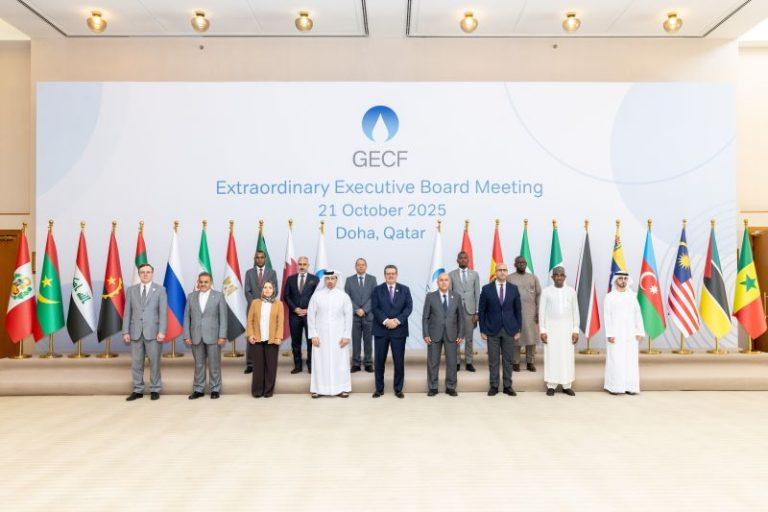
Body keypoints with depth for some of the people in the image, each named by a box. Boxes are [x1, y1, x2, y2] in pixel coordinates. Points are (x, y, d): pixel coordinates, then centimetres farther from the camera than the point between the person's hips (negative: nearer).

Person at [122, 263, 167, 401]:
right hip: (135, 332, 3)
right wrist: (126, 332, 1)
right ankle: (138, 390, 17)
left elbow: (163, 312, -4)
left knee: (154, 362, 3)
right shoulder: (131, 290, 10)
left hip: (153, 332, -2)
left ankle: (155, 390, 14)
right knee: (136, 363, 6)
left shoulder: (160, 290, 2)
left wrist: (162, 331, -12)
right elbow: (127, 312, 8)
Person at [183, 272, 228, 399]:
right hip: (196, 337, 2)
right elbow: (187, 317, 8)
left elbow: (223, 317, -2)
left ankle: (215, 389, 13)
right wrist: (187, 336, 1)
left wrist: (222, 336, -8)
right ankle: (198, 389, 18)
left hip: (213, 336, -2)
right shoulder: (191, 296, 9)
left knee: (214, 364, 3)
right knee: (198, 364, 8)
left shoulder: (219, 296, 1)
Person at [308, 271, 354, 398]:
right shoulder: (316, 295, 0)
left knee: (340, 362, 3)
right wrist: (313, 335, -5)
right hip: (321, 335, 0)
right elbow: (311, 315, 1)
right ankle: (318, 389, 12)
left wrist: (347, 335, -4)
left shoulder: (344, 296, 0)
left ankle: (341, 388, 12)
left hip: (339, 336, 0)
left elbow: (348, 316, 1)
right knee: (320, 362, 2)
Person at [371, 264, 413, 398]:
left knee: (399, 361, 3)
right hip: (381, 330, 0)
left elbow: (409, 307, -1)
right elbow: (375, 308, -4)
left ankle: (398, 389, 15)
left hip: (399, 329, 0)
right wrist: (386, 321, -17)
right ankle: (379, 388, 15)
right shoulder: (377, 290, 5)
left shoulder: (405, 289, 8)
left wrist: (397, 320, -14)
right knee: (379, 361, 4)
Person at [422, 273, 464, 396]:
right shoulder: (430, 296, 0)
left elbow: (461, 317, 5)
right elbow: (425, 317, 0)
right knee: (432, 362, 3)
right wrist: (426, 334, -7)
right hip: (434, 334, -1)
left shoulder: (457, 297, 4)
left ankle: (450, 387, 16)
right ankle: (432, 387, 15)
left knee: (452, 362, 4)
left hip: (451, 334, 1)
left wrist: (461, 334, -1)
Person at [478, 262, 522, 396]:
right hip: (492, 330, -1)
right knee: (493, 359, 4)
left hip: (509, 330, 1)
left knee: (508, 359, 7)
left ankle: (507, 386, 16)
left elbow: (518, 310, 7)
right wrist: (482, 330, -1)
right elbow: (482, 311, 2)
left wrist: (518, 330, 3)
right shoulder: (486, 289, -1)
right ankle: (494, 386, 14)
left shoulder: (513, 289, 3)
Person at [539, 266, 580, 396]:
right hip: (551, 327, -1)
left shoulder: (571, 291, 4)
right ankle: (551, 386, 7)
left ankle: (566, 386, 10)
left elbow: (575, 312, 6)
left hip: (567, 328, 2)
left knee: (567, 356, 2)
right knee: (551, 356, 0)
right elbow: (542, 311, 0)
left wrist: (576, 330, 1)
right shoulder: (546, 291, -1)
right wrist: (542, 331, -5)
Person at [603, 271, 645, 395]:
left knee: (631, 360, 2)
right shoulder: (609, 297, -2)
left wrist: (640, 332, -1)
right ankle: (614, 386, 3)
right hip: (616, 333, -3)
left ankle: (630, 386, 7)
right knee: (616, 360, -4)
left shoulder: (632, 296, 9)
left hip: (630, 333, 4)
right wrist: (609, 334, -14)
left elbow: (637, 315, 7)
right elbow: (607, 317, -6)